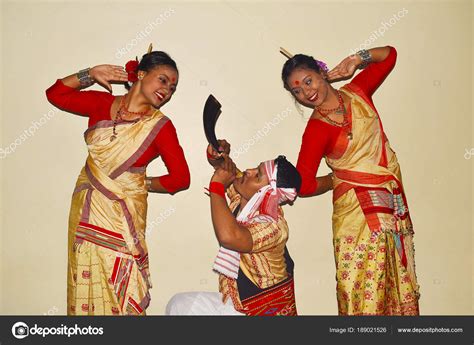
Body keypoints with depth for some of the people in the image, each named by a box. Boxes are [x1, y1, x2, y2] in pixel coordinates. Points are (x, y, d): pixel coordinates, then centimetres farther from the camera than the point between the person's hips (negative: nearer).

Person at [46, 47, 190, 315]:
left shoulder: (160, 126, -7)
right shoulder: (102, 103, 3)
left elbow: (181, 178, -8)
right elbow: (55, 93, 11)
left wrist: (144, 184, -1)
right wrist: (91, 74, 2)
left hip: (122, 215, -3)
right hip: (85, 211, 4)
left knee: (120, 290, -1)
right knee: (86, 287, 11)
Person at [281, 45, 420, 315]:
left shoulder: (356, 92, 3)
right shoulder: (317, 128, -13)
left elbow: (389, 54, 16)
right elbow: (304, 185, -19)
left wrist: (356, 60, -1)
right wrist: (339, 180, -2)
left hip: (393, 201, 6)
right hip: (359, 209, -6)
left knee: (398, 283, 13)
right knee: (365, 290, -2)